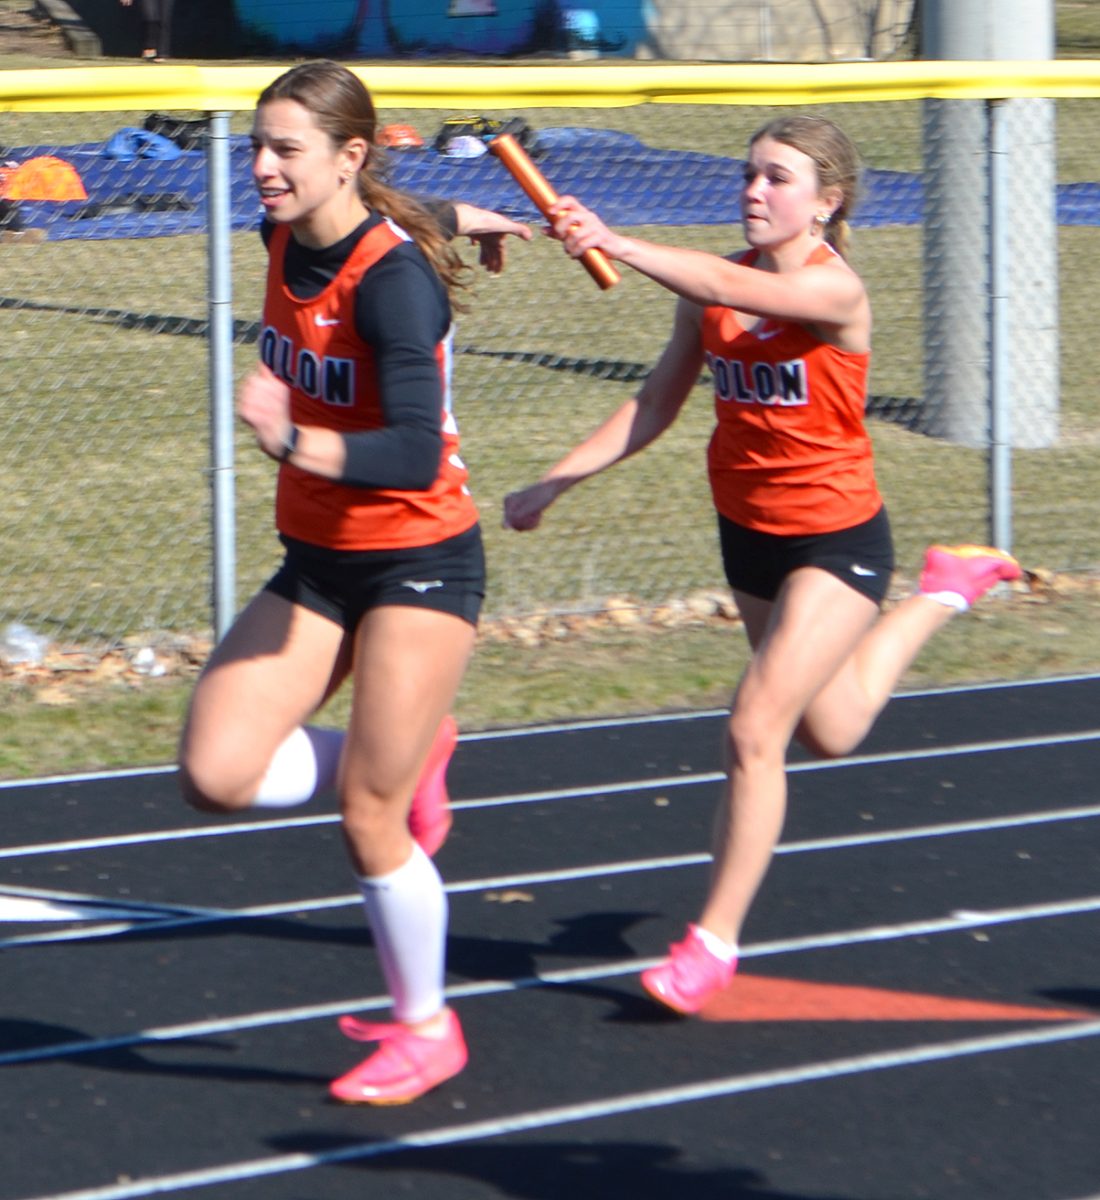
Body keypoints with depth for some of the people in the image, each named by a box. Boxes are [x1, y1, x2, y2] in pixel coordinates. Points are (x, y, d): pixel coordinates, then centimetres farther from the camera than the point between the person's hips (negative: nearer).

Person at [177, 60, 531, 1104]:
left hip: (418, 564, -7)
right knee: (216, 774, -7)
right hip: (316, 561, 7)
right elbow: (376, 220, 24)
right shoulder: (286, 235, -2)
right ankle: (407, 755, 20)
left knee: (368, 822, -3)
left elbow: (415, 455, -35)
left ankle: (426, 1031, 18)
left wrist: (298, 443, -48)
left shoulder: (396, 281, -24)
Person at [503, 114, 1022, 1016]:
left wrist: (613, 244, -56)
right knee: (831, 731, 25)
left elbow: (729, 287, -43)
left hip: (836, 542, -7)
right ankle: (946, 589, 51)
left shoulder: (834, 289, -24)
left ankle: (715, 940, -1)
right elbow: (654, 408, 1)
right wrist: (557, 480, -9)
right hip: (748, 534, 7)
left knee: (756, 730, -15)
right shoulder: (710, 292, -4)